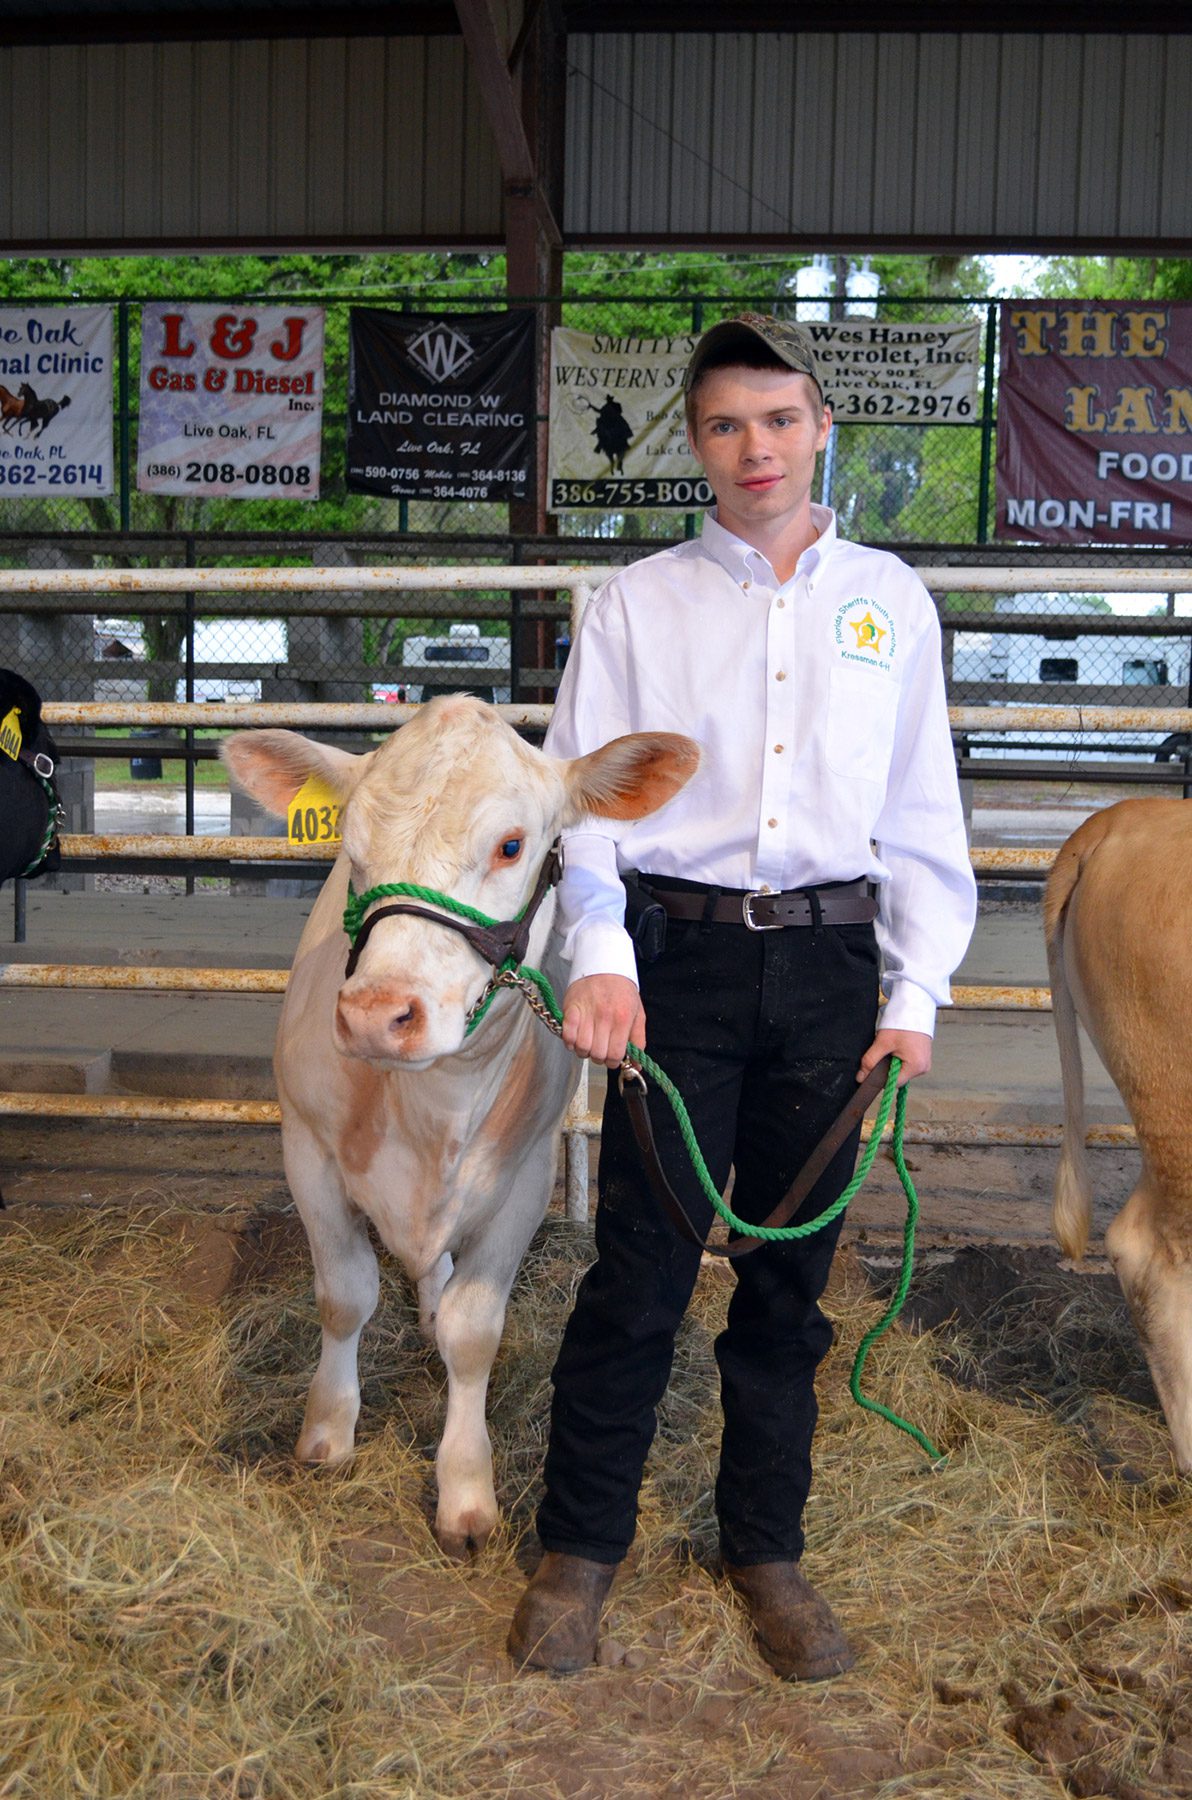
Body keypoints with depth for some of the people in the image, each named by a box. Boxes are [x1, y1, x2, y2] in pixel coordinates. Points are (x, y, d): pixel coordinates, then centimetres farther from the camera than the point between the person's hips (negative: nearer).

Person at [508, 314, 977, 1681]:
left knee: (791, 1272, 10)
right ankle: (578, 1545, 19)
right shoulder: (636, 604, 6)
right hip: (681, 959, -1)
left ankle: (765, 1547, 28)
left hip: (831, 964, 2)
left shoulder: (890, 599, 10)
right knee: (640, 1262, 0)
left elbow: (922, 814, 10)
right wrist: (598, 958, -14)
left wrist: (916, 994, 2)